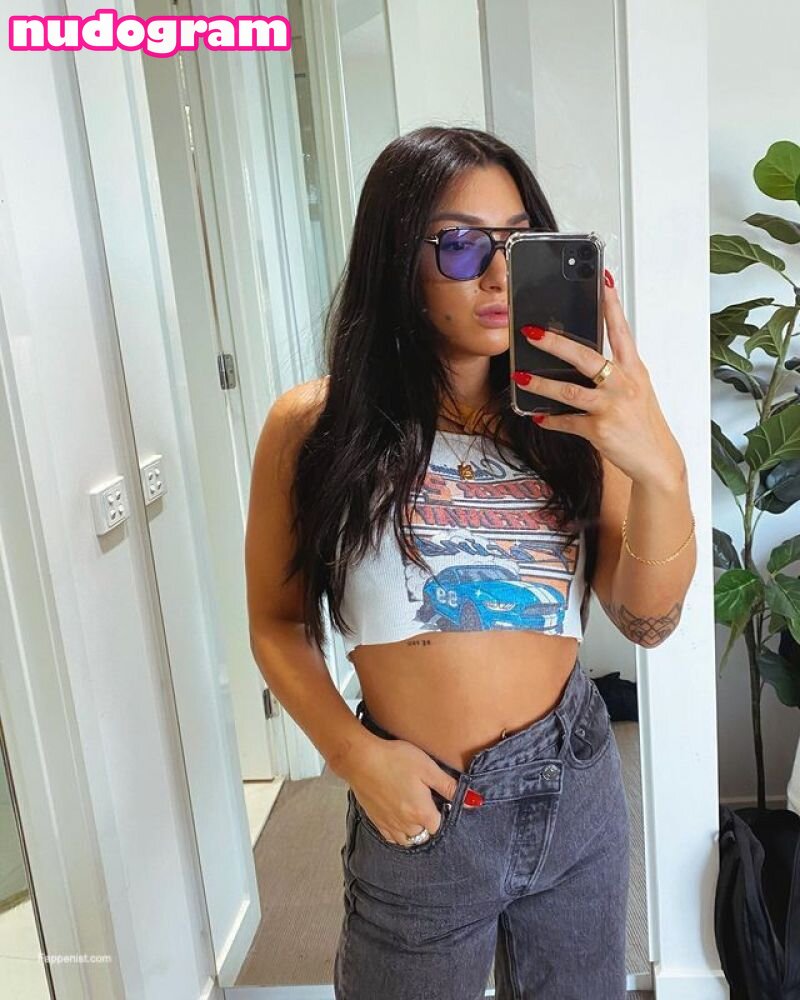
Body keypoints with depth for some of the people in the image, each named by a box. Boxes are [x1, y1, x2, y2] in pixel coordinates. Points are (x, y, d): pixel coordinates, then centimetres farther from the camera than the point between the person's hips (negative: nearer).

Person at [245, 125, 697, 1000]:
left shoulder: (568, 417, -3)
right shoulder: (314, 427, -10)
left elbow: (648, 621, -10)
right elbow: (278, 625, -1)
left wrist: (660, 469, -27)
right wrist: (355, 755, -15)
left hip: (576, 788, 3)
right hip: (418, 813, -2)